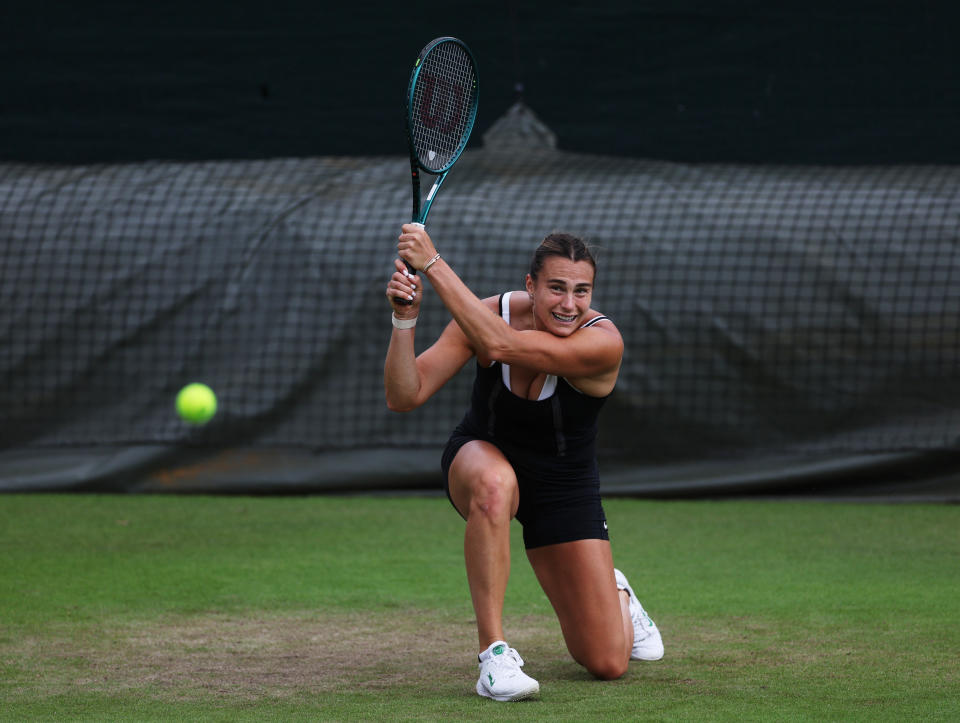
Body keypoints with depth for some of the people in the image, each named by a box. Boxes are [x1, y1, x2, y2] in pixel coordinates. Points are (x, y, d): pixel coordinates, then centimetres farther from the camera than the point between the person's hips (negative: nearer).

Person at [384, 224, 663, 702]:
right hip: (481, 457, 0)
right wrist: (405, 319, -40)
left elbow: (501, 344, -44)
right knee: (493, 484, -42)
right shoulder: (488, 313, -20)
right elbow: (404, 397, -23)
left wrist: (433, 264, -46)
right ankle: (493, 653, -33)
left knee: (608, 664, -4)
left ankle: (616, 595, 36)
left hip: (564, 489, 0)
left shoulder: (603, 343, -30)